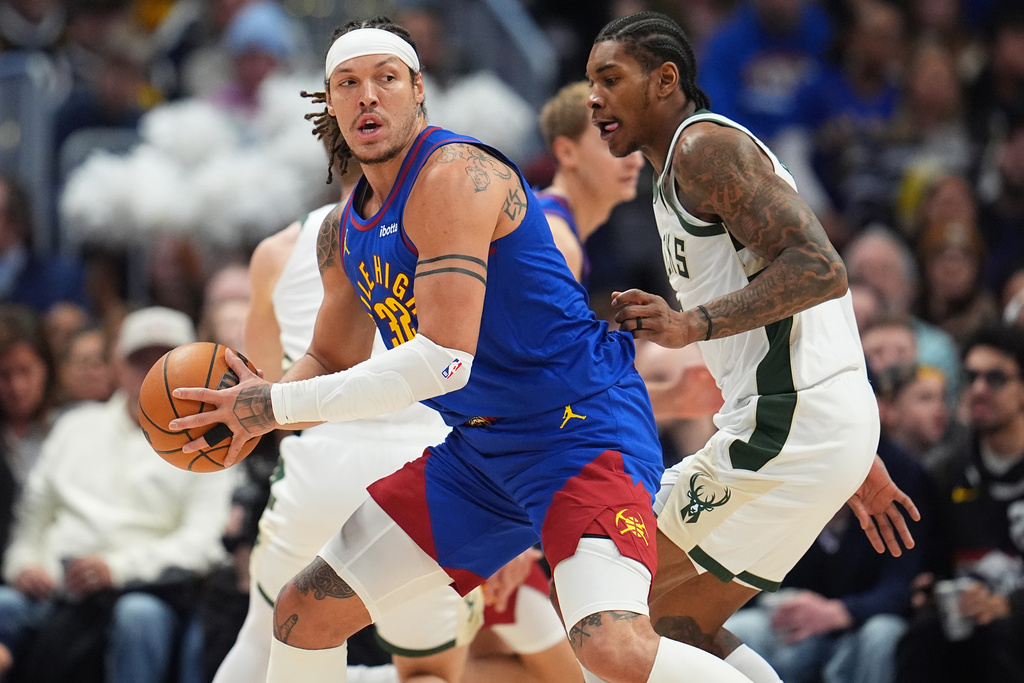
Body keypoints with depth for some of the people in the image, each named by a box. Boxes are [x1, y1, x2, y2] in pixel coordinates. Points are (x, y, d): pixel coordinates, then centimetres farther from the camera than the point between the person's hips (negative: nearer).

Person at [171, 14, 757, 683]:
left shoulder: (453, 176, -20)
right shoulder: (345, 231, 9)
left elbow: (443, 360, -27)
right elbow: (331, 362, 23)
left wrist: (281, 404, -22)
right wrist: (258, 407, -1)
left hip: (581, 427, -9)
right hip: (478, 447, 9)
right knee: (303, 614, 9)